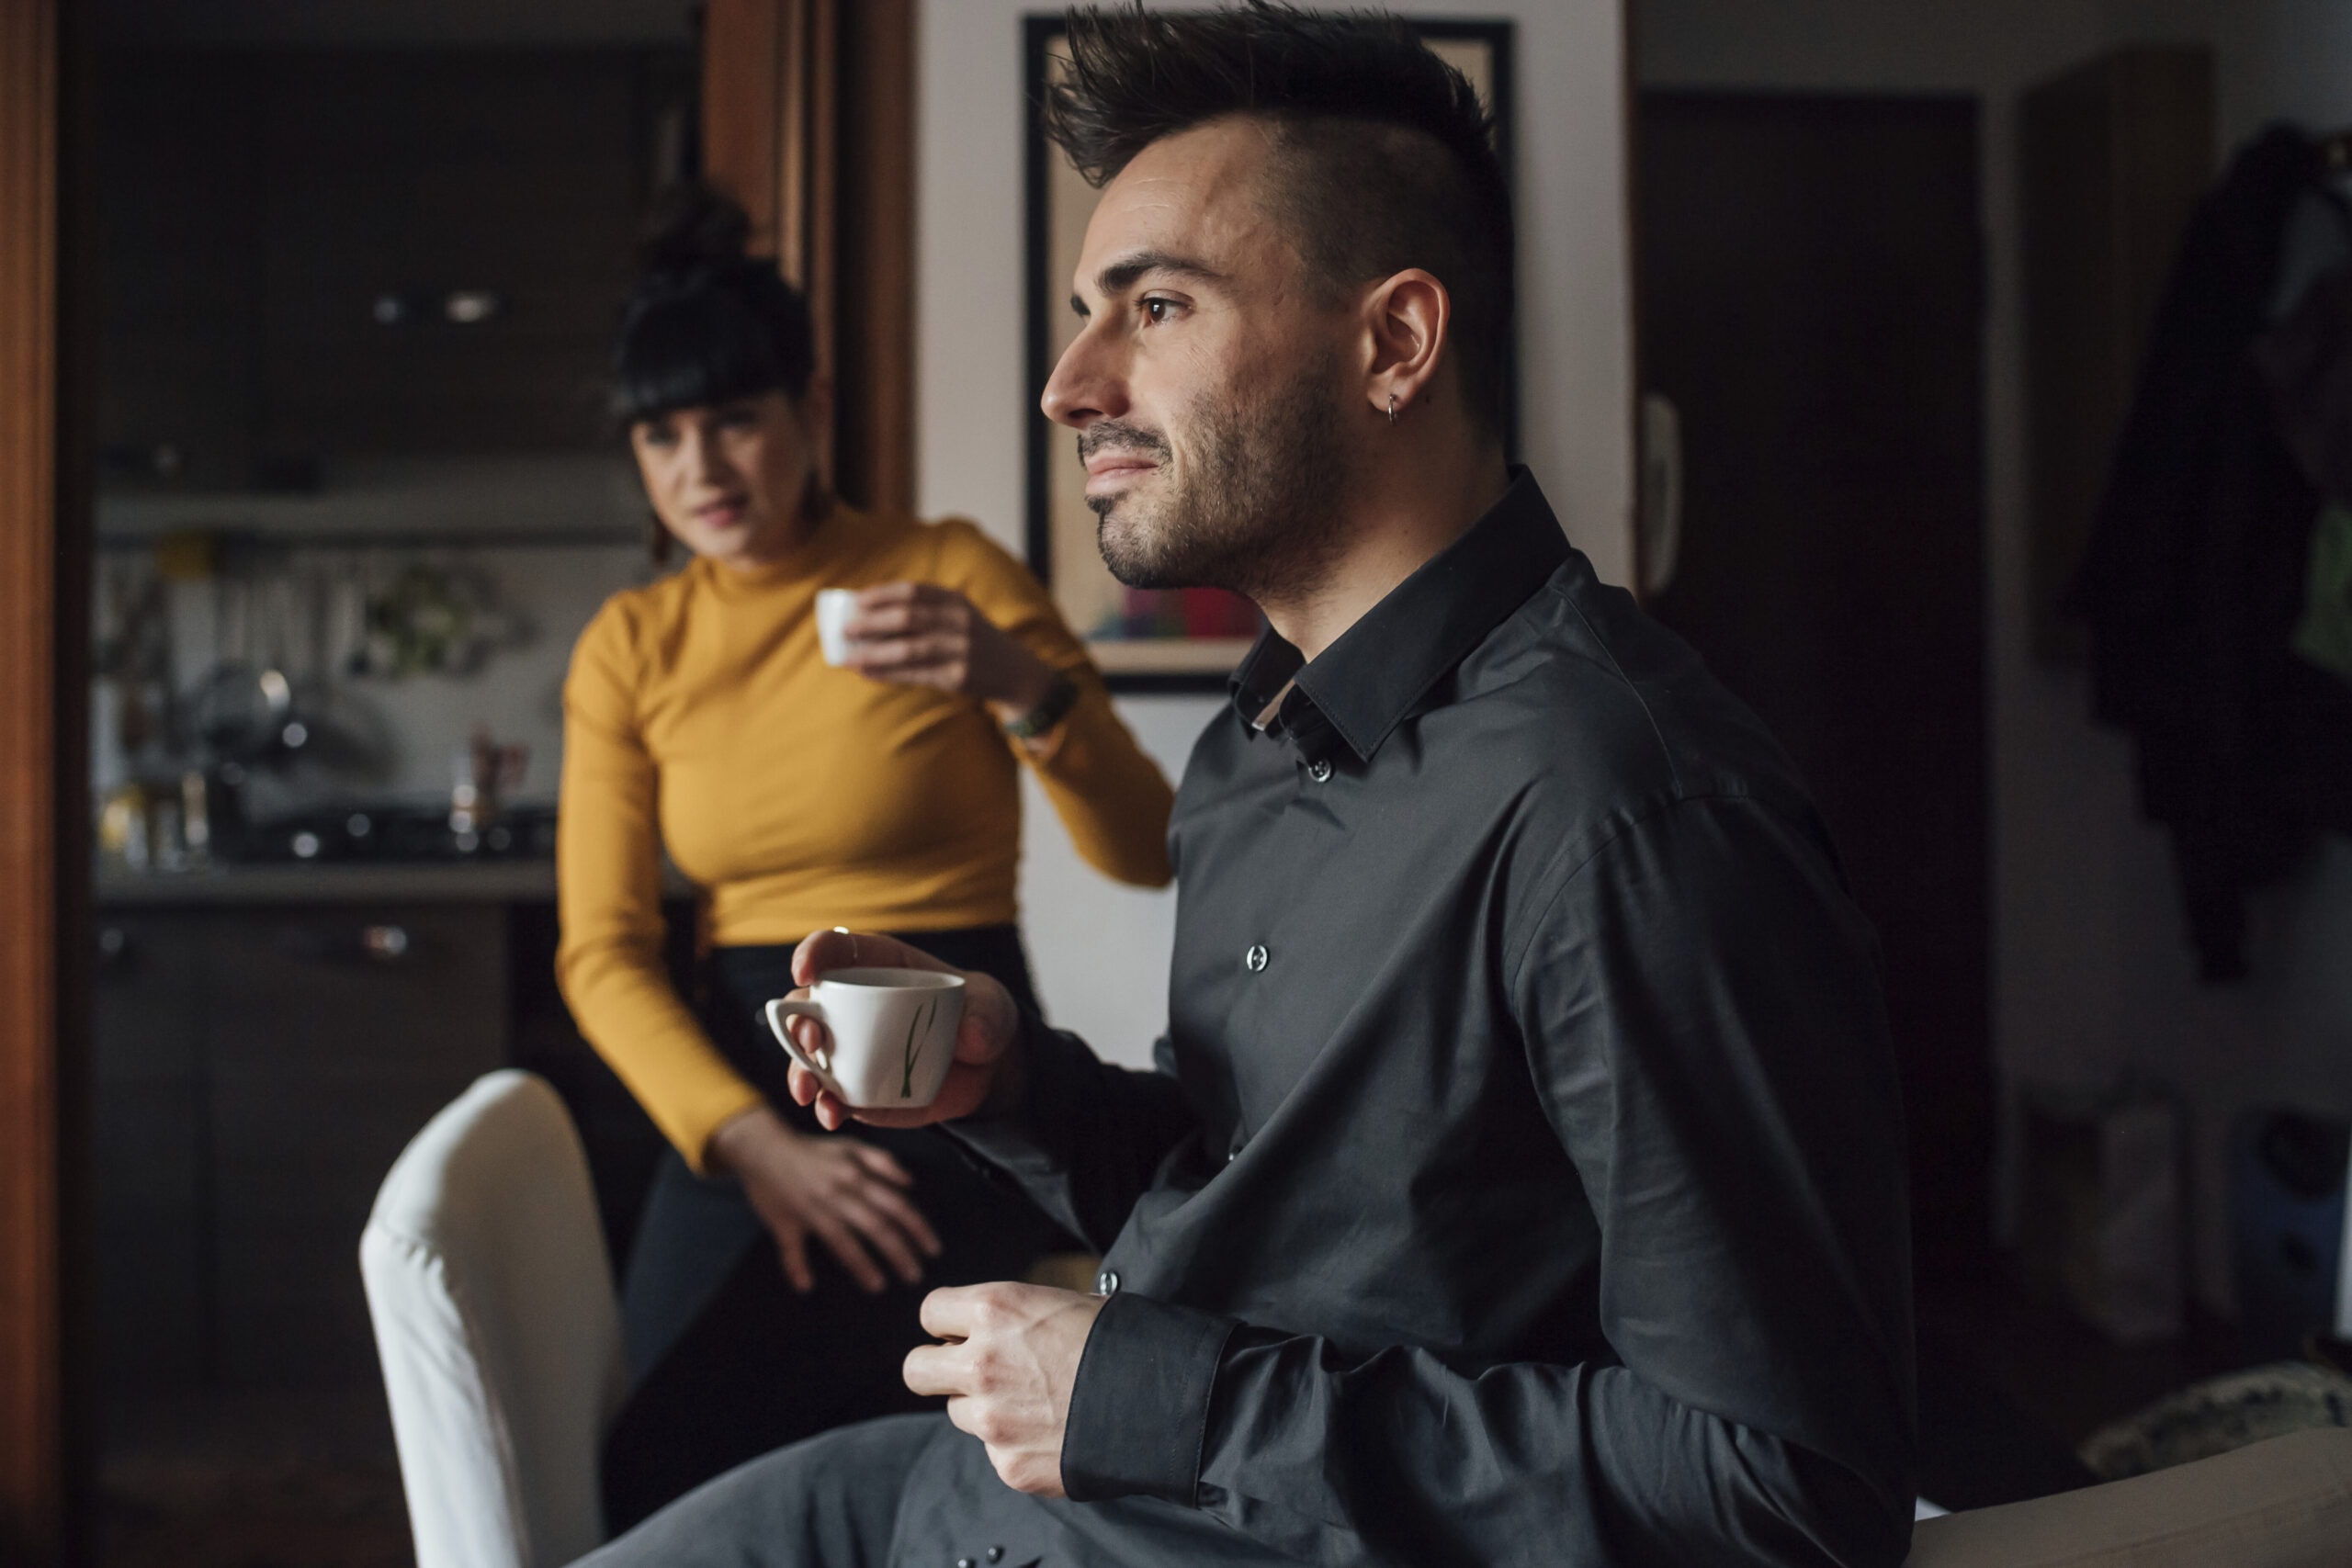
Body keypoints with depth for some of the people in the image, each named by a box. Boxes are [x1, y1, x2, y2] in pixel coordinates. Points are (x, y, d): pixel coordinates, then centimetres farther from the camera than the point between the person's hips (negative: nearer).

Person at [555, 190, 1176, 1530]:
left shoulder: (951, 575, -5)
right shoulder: (631, 648, 6)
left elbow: (1147, 850, -9)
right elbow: (603, 950, -1)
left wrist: (1023, 687, -27)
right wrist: (750, 1142, -16)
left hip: (955, 1085, -4)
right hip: (736, 1090, 4)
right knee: (651, 1498, -6)